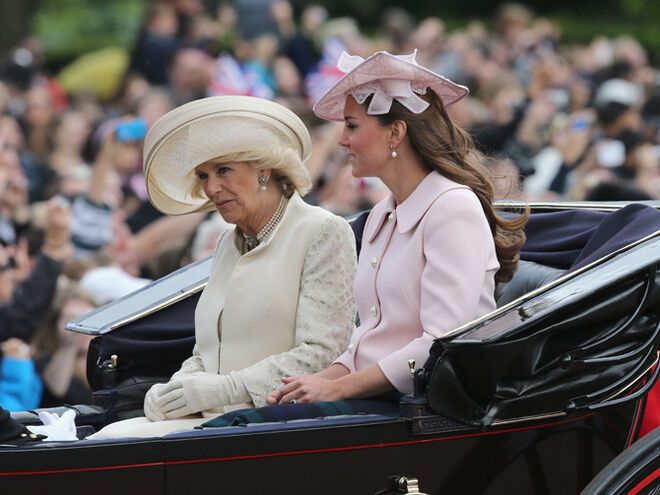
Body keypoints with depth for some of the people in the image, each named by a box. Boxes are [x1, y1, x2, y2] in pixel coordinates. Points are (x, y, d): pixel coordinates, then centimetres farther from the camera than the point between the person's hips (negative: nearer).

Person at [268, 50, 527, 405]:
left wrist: (338, 388, -16)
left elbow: (443, 346, -17)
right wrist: (323, 379, 0)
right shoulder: (379, 218, 20)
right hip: (376, 402, 8)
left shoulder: (453, 209, -8)